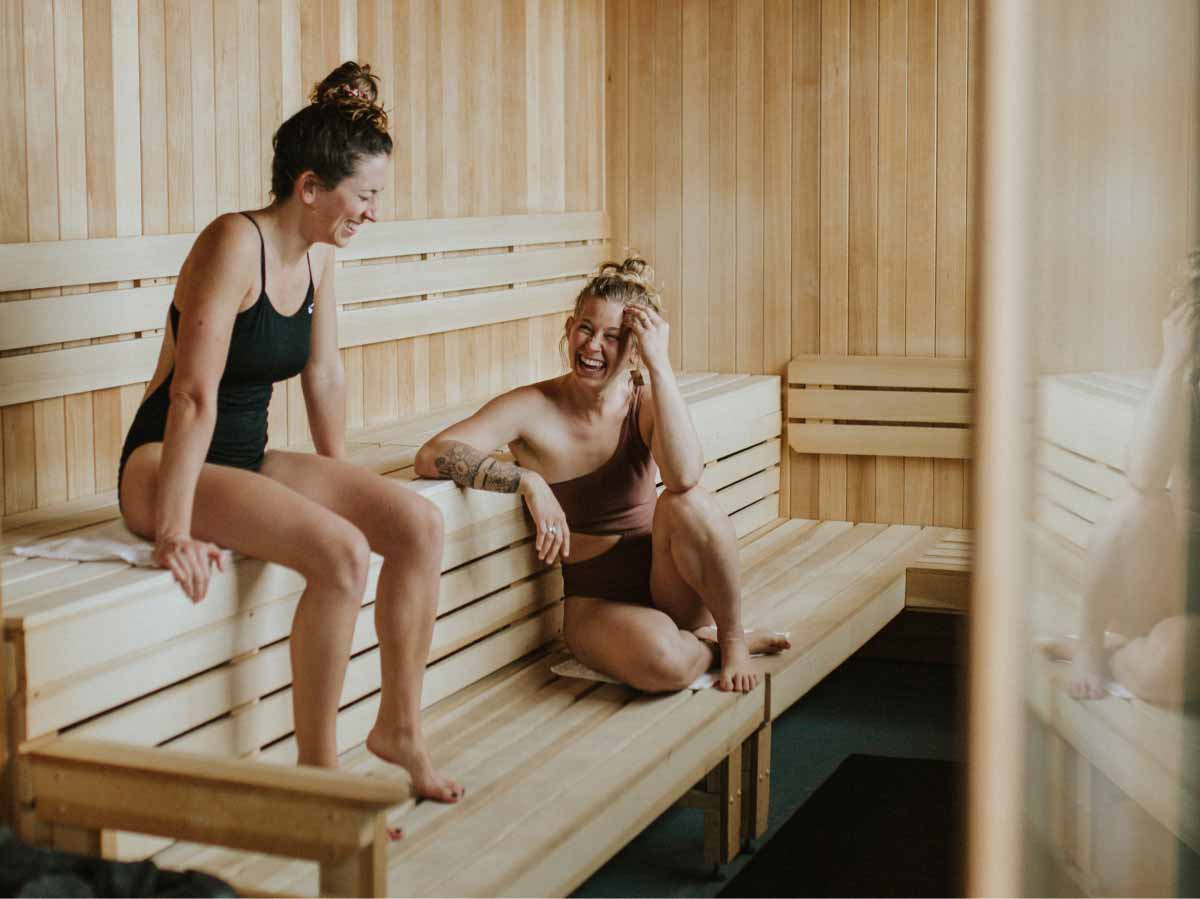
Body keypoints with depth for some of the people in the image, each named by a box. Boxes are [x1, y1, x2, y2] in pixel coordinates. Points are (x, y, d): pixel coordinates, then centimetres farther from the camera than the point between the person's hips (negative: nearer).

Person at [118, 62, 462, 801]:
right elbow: (194, 394, -26)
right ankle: (317, 766, -16)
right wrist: (174, 530, -30)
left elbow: (325, 376, 14)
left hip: (248, 460, 8)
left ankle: (400, 726, 3)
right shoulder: (235, 243, -20)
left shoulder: (319, 256, 5)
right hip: (166, 465, -8)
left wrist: (342, 484, 17)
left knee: (421, 523, -9)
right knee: (341, 551, -30)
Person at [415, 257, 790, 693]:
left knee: (689, 502, -32)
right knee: (661, 661, -36)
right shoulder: (534, 408, -9)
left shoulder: (645, 405, -5)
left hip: (668, 583, 2)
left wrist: (659, 364, -27)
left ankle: (732, 638, -9)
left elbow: (685, 476, -29)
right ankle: (714, 645, 1)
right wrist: (527, 481, -34)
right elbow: (431, 456, -22)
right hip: (596, 601, -2)